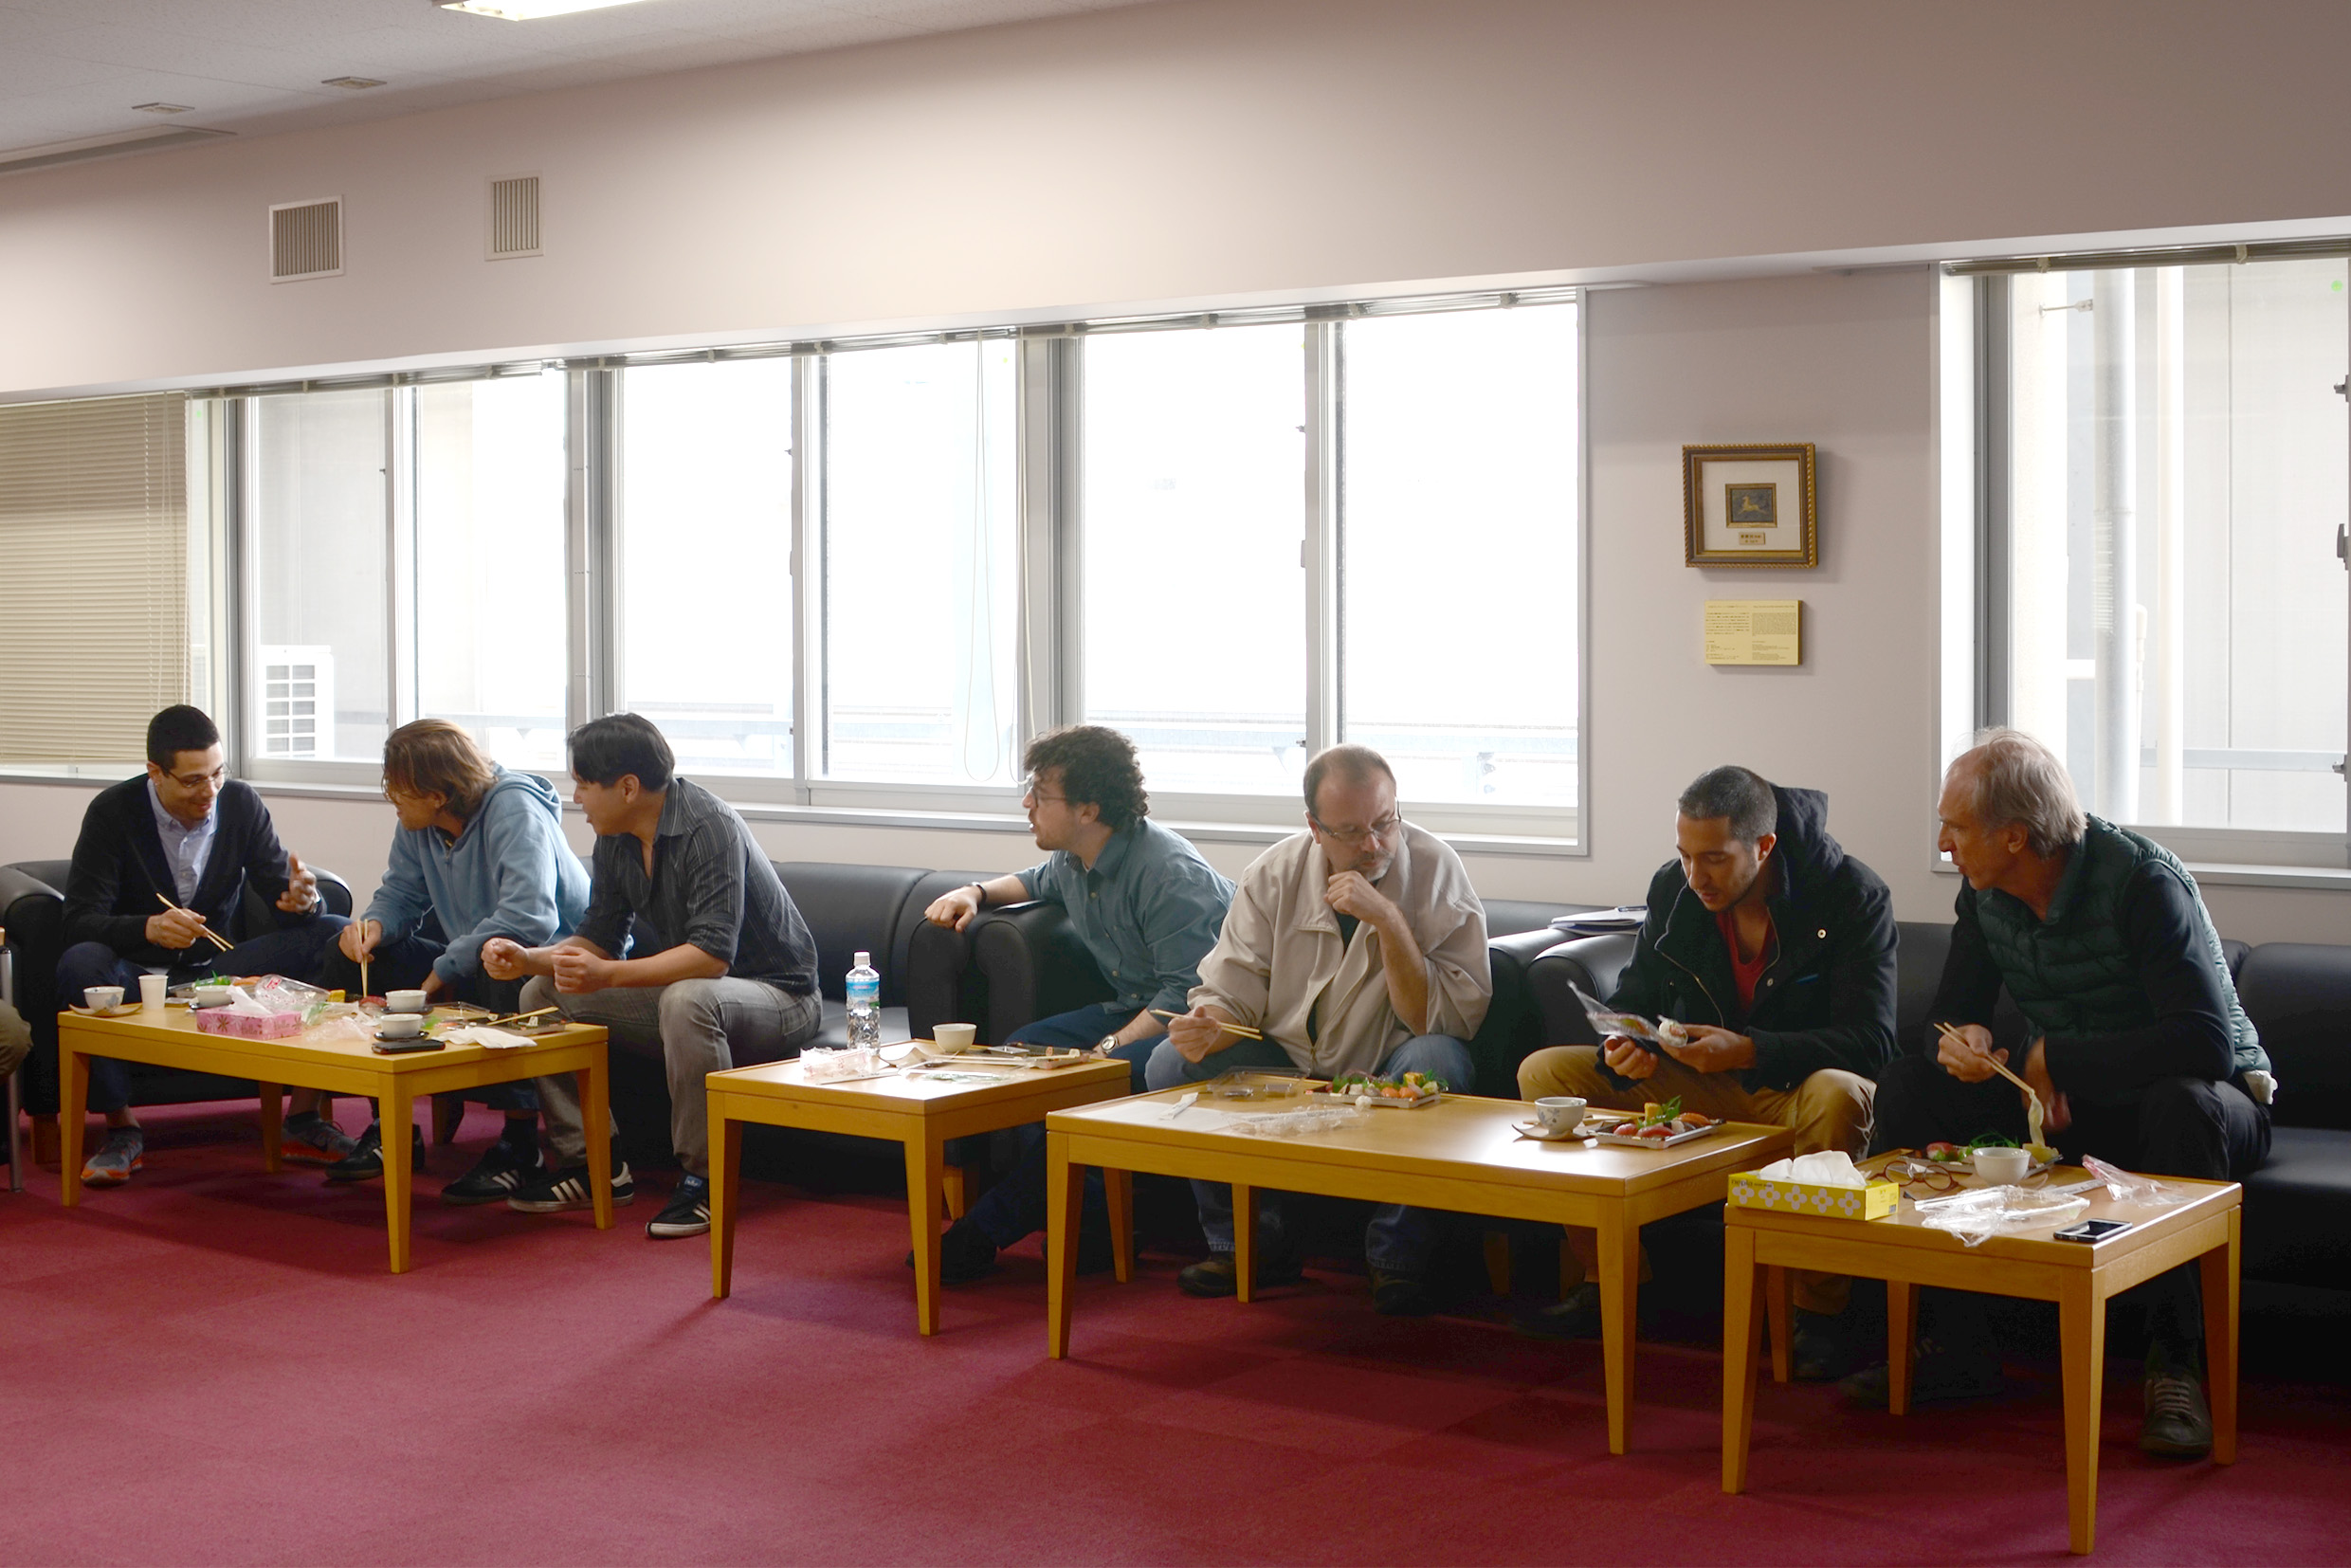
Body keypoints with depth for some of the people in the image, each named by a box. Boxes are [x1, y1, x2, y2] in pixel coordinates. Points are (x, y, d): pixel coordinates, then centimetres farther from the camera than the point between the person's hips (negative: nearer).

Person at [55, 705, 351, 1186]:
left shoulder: (242, 803, -2)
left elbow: (281, 893, 0)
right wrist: (149, 928, -37)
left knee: (335, 935, -17)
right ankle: (121, 1130, -19)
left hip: (219, 971, 3)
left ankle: (304, 1120, -17)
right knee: (80, 963, -36)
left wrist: (303, 900, -26)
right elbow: (79, 921, -17)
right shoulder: (113, 812, -10)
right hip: (140, 977, -3)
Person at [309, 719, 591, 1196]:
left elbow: (528, 918, -35)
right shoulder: (418, 826, 1)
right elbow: (400, 894, 12)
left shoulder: (515, 811, -23)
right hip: (470, 972, 9)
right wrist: (375, 925, -14)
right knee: (351, 955, 0)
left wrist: (444, 971, -26)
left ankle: (520, 1145, -28)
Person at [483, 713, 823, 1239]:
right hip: (682, 989, 9)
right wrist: (528, 959, -11)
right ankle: (594, 1162, 0)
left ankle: (705, 1178, -26)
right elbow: (598, 939, 7)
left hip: (774, 996, -9)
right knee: (542, 995, 1)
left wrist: (607, 974, -40)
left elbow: (712, 955, -33)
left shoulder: (709, 827, -25)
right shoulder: (616, 840, 1)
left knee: (686, 1000, -40)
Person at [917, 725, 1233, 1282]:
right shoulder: (1073, 861, 6)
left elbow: (1188, 992, -28)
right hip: (1130, 1008, 10)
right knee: (1020, 1053, -8)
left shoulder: (1171, 874, -23)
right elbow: (1039, 882, 34)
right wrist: (977, 892, 15)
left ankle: (989, 1229, -15)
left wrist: (1110, 1046, -33)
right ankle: (1088, 1223, -12)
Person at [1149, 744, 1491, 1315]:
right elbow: (1231, 992, -3)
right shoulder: (1274, 874, -5)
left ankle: (1398, 1259, -16)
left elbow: (1448, 1020, -21)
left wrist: (1388, 920, -31)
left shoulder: (1435, 870, -15)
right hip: (1289, 1065, 3)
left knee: (1438, 1063, -36)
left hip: (1385, 1075, -3)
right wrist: (1207, 1027, -28)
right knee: (1171, 1064, -17)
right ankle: (1252, 1244, -1)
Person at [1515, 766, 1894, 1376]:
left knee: (1839, 1097, -42)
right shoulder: (1673, 887, -2)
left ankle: (1820, 1316, -23)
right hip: (1700, 1084, 5)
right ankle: (1602, 1285, -4)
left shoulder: (1854, 896, -16)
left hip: (1796, 1085, -5)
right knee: (1544, 1072, -11)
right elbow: (1633, 999, 7)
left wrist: (1747, 1050, -34)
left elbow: (1870, 1041, -21)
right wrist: (1623, 1049, -19)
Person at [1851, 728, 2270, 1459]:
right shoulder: (1985, 893, -4)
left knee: (2183, 1104, -41)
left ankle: (2175, 1364, -26)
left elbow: (2209, 1042, -33)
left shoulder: (2141, 879, -24)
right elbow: (1953, 1011, 4)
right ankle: (1953, 1346, -10)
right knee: (1909, 1085, -13)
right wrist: (1961, 1041, -22)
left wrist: (2056, 1057, -25)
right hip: (2068, 1099, 6)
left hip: (2208, 1095, -6)